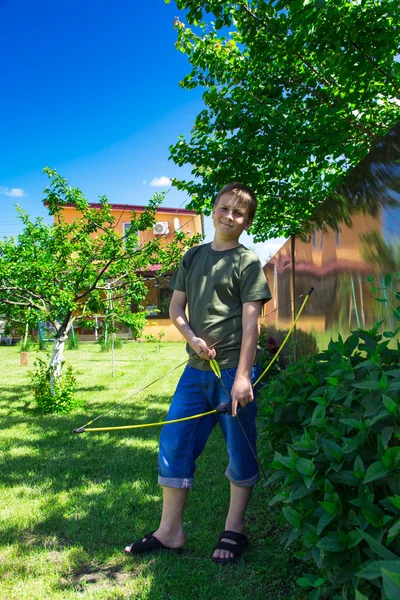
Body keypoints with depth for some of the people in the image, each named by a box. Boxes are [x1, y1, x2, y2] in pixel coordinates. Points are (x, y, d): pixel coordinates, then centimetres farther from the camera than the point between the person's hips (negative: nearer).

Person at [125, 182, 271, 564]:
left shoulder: (247, 262, -3)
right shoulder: (193, 256, 12)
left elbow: (250, 322, -10)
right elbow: (176, 309, 12)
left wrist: (242, 376, -17)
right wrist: (193, 338, -7)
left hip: (233, 368, -5)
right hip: (197, 368, 5)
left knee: (240, 450, 8)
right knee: (173, 444, 7)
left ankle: (234, 530, 28)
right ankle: (170, 531, 24)